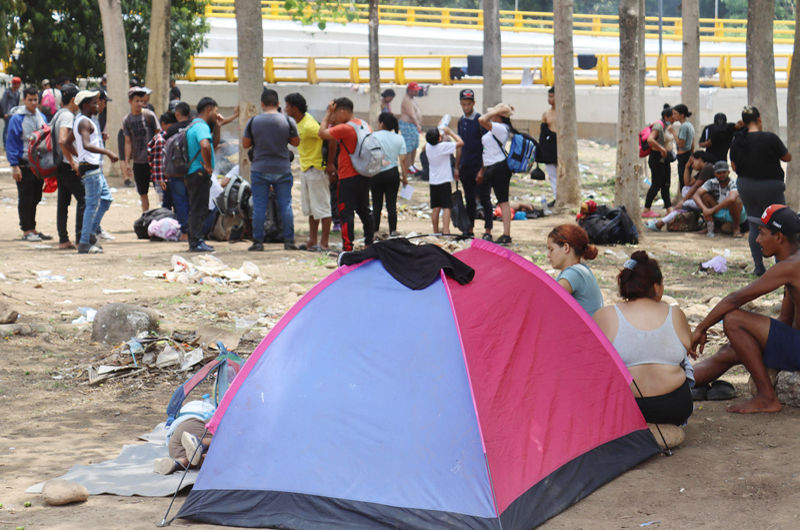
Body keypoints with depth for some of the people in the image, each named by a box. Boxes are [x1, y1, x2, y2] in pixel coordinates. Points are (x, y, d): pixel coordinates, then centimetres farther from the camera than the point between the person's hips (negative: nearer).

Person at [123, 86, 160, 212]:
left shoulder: (149, 115, -4)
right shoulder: (127, 120, 5)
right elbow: (128, 143, 8)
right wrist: (127, 163, 4)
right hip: (137, 162, 3)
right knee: (142, 193, 9)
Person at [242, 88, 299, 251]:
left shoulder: (253, 122, -5)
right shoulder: (288, 121, -4)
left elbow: (245, 144, 2)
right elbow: (296, 142, 6)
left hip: (260, 170, -1)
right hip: (283, 170, 1)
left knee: (259, 206, 5)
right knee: (285, 206, 6)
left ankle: (258, 241, 5)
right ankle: (289, 241, 7)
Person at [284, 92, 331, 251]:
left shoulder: (308, 125, -22)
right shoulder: (299, 122, 8)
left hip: (316, 169, -10)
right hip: (305, 169, 10)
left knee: (321, 207, -4)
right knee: (309, 207, 15)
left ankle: (324, 243, -1)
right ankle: (312, 241, 22)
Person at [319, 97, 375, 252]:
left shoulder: (345, 128, -19)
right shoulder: (365, 125, 8)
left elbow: (322, 133, -15)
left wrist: (328, 112, -8)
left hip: (348, 178, -8)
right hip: (364, 175, 8)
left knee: (346, 212, -4)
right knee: (364, 210, 16)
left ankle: (347, 248, -5)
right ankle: (369, 243, 23)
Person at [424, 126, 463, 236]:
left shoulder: (428, 147, 1)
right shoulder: (444, 146, -17)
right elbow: (460, 142, -13)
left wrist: (444, 134, 19)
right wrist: (450, 132, -3)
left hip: (433, 181, 6)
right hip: (444, 181, -6)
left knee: (435, 208, 9)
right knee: (446, 208, -6)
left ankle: (435, 233, 13)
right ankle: (445, 232, -13)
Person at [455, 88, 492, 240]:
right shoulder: (461, 121, 10)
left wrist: (482, 169, -16)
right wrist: (457, 167, 14)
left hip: (479, 166, -6)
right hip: (466, 167, 6)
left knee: (484, 199, -2)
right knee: (469, 199, 11)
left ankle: (488, 231, 3)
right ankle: (470, 230, 18)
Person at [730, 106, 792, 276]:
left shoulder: (736, 141, -2)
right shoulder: (770, 138, -18)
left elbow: (734, 166, 9)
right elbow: (787, 157, -5)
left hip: (745, 185, 5)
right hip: (769, 186, -5)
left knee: (755, 226, 12)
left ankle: (759, 267, 11)